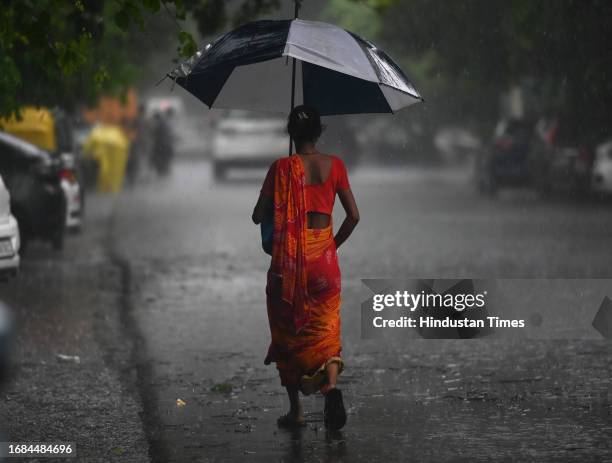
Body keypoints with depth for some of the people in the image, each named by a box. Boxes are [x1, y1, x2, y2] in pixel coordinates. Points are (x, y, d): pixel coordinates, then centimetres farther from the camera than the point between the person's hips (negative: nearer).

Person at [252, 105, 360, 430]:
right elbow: (353, 215, 2)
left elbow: (258, 216, -5)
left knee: (288, 331, 10)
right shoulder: (334, 166, 0)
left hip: (288, 258, -2)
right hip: (323, 257, 2)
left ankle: (295, 410, 14)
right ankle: (331, 385, -19)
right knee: (325, 328, 10)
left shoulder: (282, 168, -7)